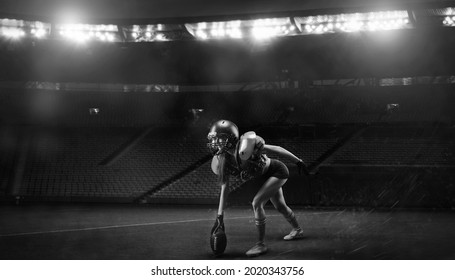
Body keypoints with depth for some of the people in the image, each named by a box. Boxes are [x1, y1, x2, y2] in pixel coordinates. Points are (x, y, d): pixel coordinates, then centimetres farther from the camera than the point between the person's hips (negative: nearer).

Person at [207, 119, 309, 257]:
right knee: (280, 206, 24)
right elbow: (224, 187, -8)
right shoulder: (224, 160, -14)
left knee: (256, 203, -19)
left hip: (278, 171, -8)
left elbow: (274, 149, -24)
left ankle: (261, 244, -4)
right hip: (265, 176, 8)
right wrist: (220, 216, -9)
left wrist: (298, 161, -16)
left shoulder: (244, 148, -35)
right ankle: (297, 230, 52)